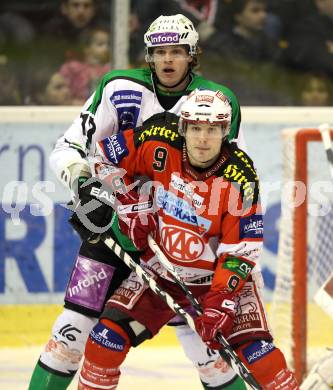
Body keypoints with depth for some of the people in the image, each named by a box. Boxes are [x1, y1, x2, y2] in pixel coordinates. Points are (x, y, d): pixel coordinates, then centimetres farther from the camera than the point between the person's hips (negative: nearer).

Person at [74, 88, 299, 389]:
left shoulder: (240, 178, -21)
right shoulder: (159, 146, -16)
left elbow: (241, 249, -18)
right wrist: (131, 207, -7)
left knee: (254, 347, -18)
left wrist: (221, 301, -25)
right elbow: (104, 156, -2)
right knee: (110, 332, -12)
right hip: (160, 271, 2)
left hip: (217, 275, -2)